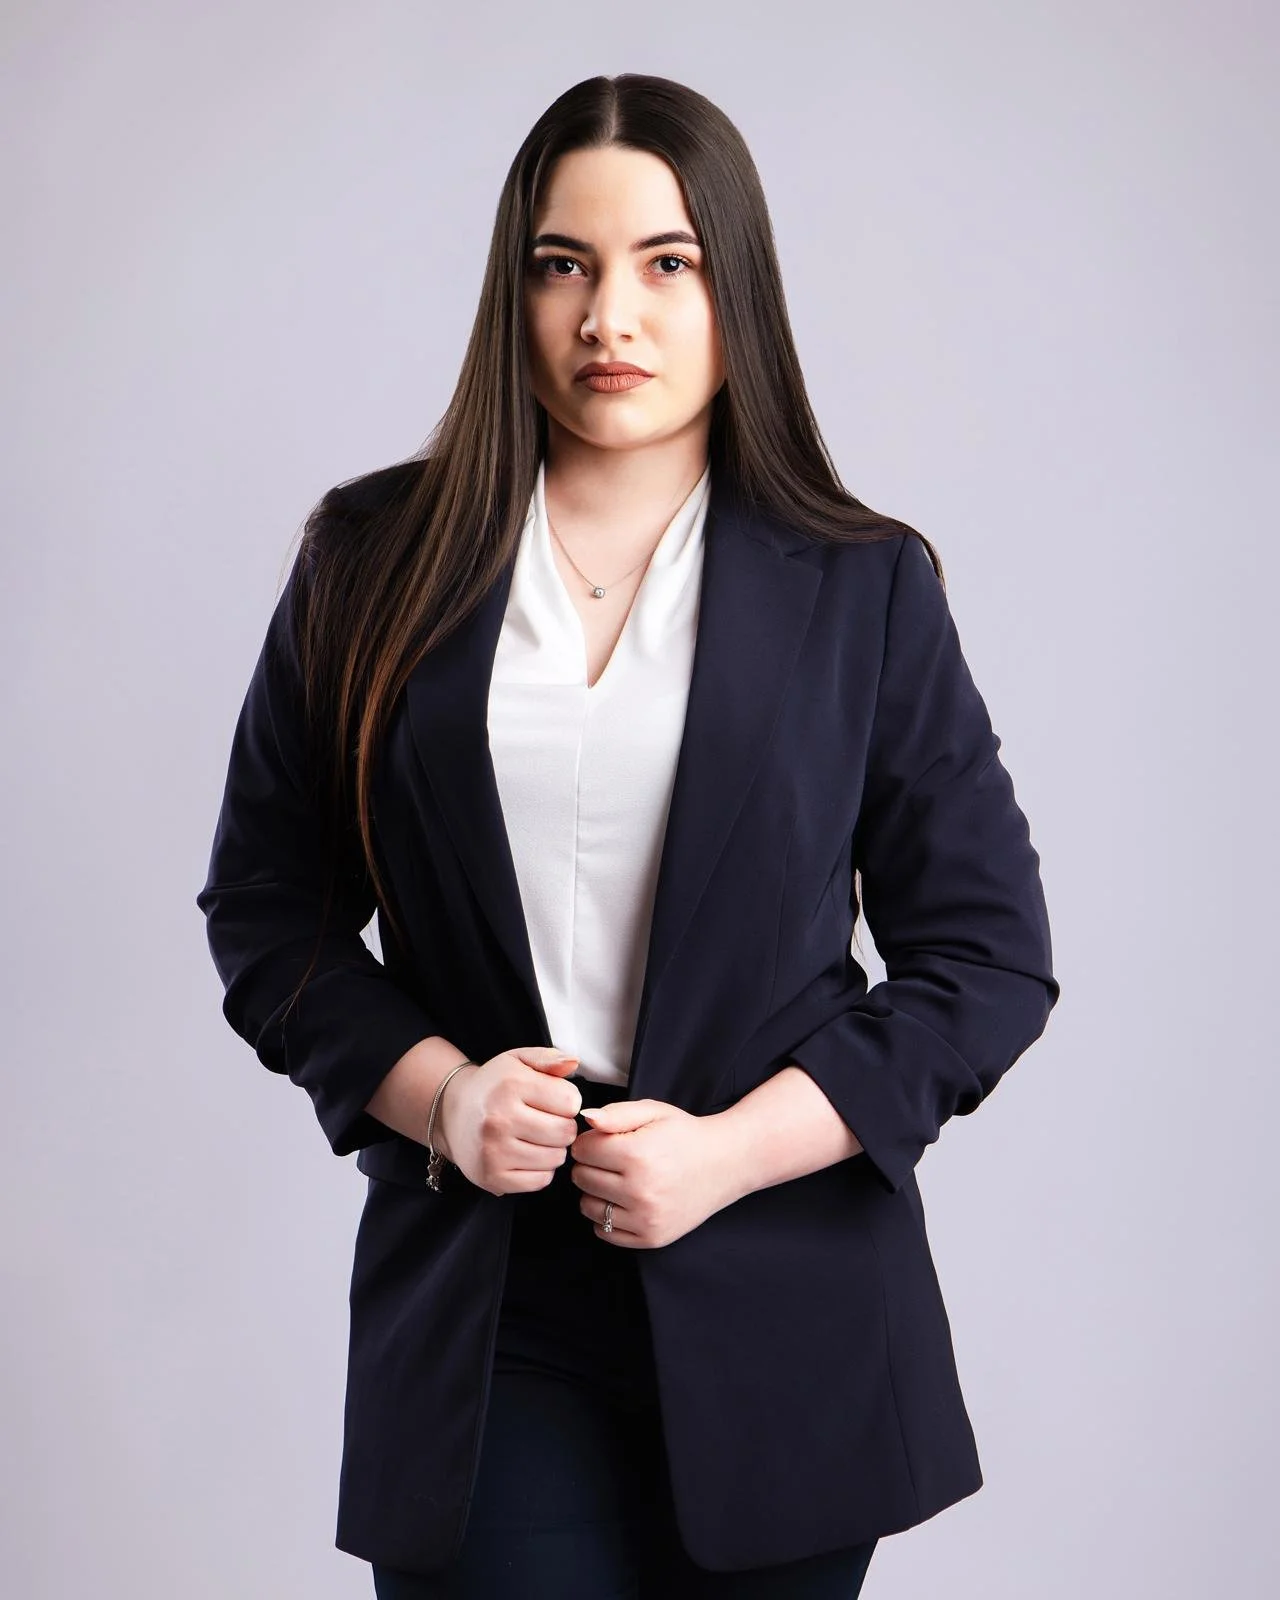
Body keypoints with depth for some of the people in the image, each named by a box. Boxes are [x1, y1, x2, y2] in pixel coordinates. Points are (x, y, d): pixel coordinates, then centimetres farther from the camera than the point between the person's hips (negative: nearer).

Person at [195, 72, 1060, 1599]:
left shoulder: (863, 588, 2)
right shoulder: (373, 568, 5)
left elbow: (988, 954, 2)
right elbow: (265, 909, 9)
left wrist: (733, 1148, -9)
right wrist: (434, 1093, -8)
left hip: (780, 1321, 0)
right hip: (477, 1314, 0)